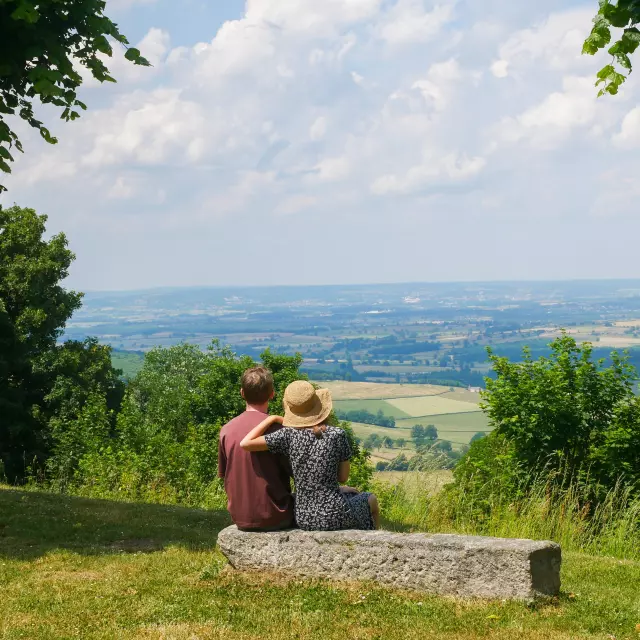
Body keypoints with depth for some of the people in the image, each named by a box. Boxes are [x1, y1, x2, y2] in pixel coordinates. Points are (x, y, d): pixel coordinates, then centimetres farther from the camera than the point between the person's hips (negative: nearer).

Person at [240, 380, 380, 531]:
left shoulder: (289, 436, -12)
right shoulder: (337, 435, -14)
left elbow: (245, 444, -16)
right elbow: (343, 477, -4)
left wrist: (272, 418, -6)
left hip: (304, 520, 3)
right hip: (336, 517, -3)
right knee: (370, 499, 33)